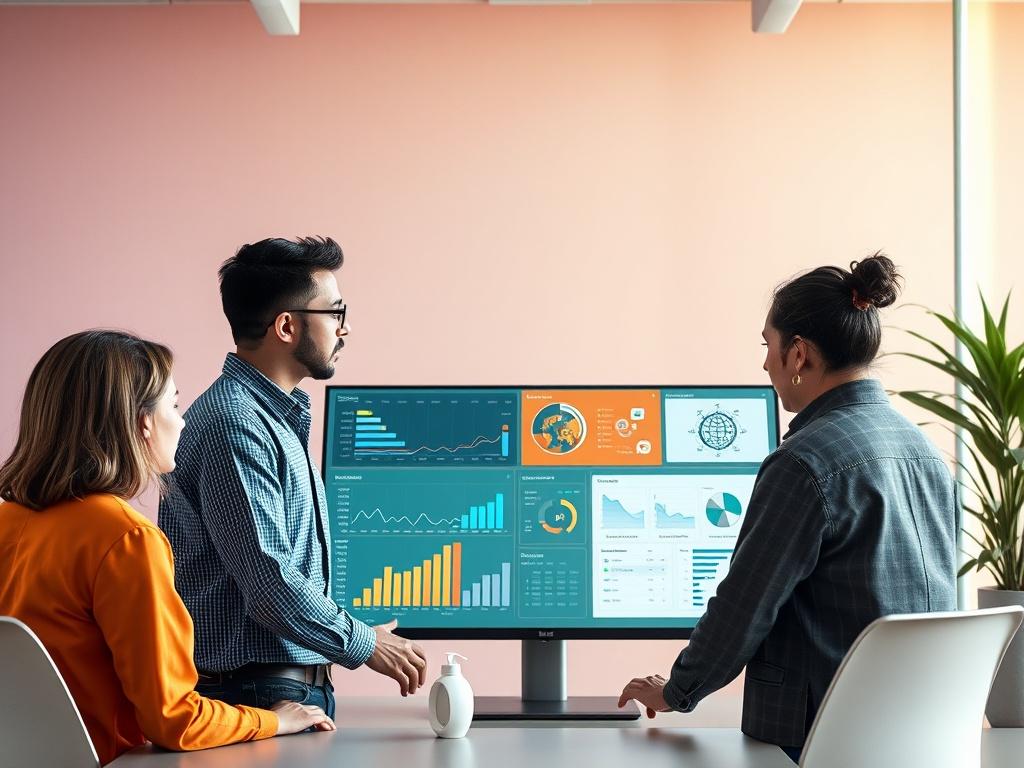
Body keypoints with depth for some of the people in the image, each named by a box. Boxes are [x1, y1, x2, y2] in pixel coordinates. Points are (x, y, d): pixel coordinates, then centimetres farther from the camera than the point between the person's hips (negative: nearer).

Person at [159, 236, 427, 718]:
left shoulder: (282, 418, 16)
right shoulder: (234, 425, -17)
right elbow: (269, 582, -22)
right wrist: (365, 644, -11)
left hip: (300, 687, 9)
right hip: (258, 692, -9)